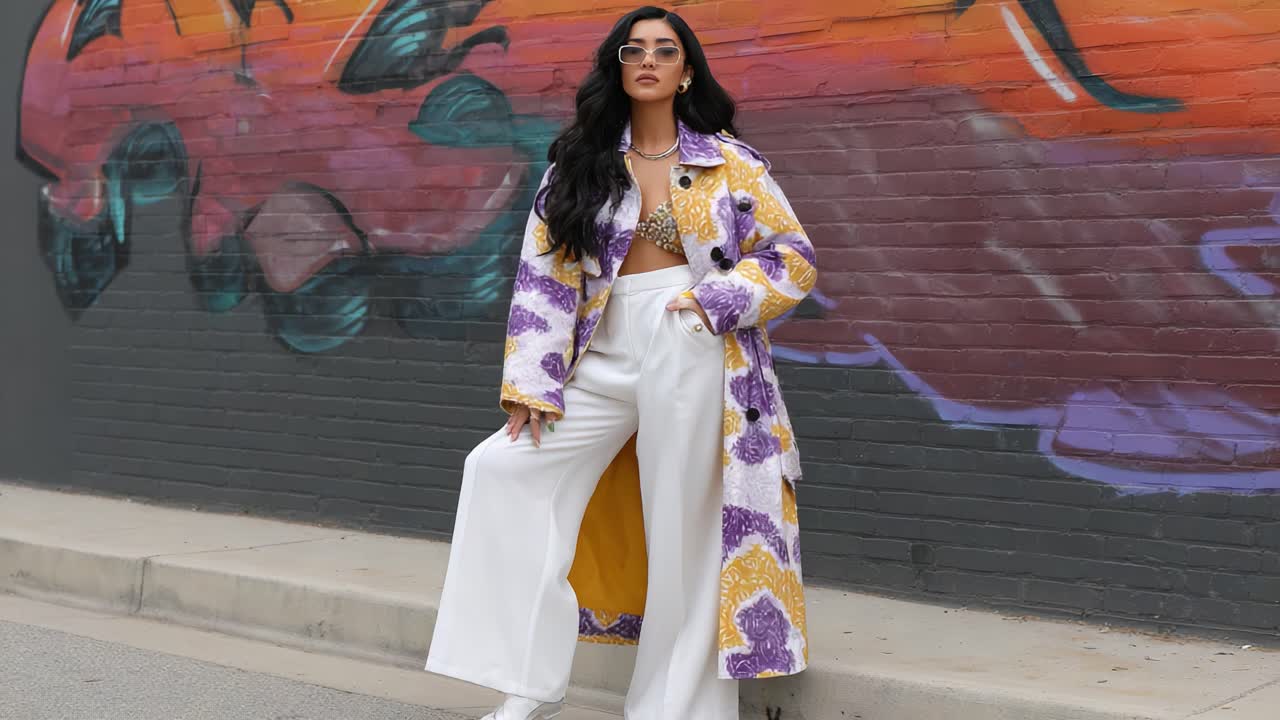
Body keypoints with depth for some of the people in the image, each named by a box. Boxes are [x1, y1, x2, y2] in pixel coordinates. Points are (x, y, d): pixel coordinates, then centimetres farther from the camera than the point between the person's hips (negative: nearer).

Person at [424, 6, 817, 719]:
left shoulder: (728, 160, 4)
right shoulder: (580, 163, 9)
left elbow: (796, 257, 3)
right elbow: (545, 277, 4)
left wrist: (713, 300, -11)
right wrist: (533, 384, -4)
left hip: (692, 357, -3)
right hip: (605, 361, 3)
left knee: (683, 535, -1)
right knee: (501, 468, -9)